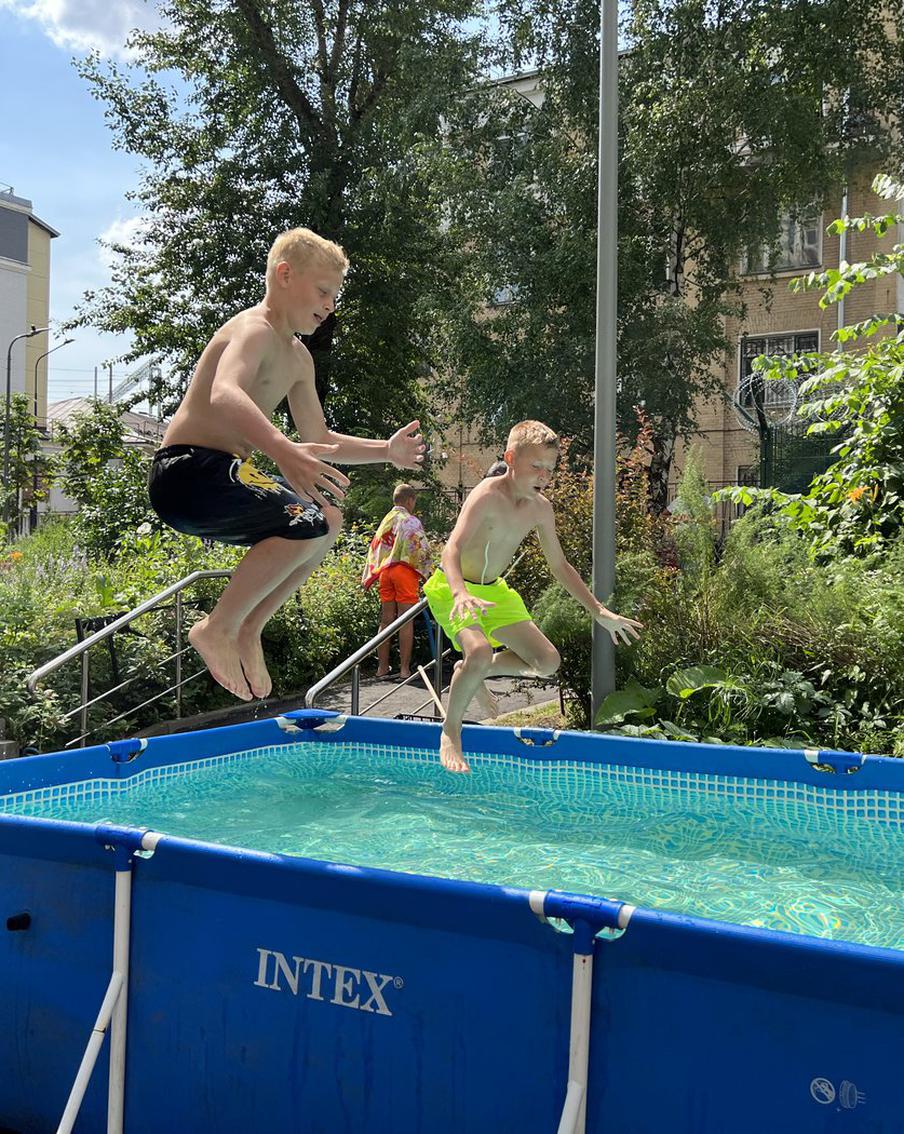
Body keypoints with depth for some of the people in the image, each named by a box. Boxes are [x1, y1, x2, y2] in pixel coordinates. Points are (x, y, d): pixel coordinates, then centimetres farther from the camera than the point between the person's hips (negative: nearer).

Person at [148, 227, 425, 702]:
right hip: (187, 472, -10)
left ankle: (247, 630, 15)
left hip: (219, 475, 10)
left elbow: (320, 440, 22)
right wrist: (284, 451, -50)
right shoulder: (253, 329, -13)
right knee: (308, 522, -26)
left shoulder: (298, 358, 18)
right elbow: (224, 395, -35)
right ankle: (218, 628, -14)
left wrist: (385, 450, 9)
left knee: (328, 520, 20)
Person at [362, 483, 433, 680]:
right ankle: (404, 668, -3)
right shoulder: (411, 521, -4)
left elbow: (374, 549, 17)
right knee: (406, 622, -3)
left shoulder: (385, 521, 15)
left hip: (384, 571, 6)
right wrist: (426, 573, 1)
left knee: (386, 620, 9)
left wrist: (368, 578, 21)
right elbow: (422, 549, -10)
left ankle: (382, 667, 12)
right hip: (405, 570, -6)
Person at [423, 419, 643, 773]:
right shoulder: (488, 496, -25)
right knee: (479, 652, -32)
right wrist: (461, 594, -58)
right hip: (453, 589, -7)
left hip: (493, 589, 7)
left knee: (547, 662, 0)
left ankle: (475, 672, 22)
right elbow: (452, 550, -38)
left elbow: (559, 565, 9)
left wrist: (599, 612, 6)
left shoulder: (540, 508, -4)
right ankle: (451, 731, -7)